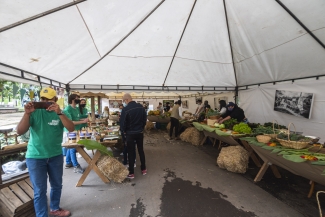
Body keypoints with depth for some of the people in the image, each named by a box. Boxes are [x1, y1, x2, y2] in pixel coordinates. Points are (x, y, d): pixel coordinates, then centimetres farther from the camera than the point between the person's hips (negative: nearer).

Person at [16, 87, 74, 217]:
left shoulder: (61, 113, -4)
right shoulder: (34, 112, -6)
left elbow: (71, 128, -20)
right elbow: (20, 132, -13)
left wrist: (59, 113, -31)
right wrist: (27, 113, -25)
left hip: (56, 156, 2)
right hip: (35, 157, -2)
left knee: (57, 185, 18)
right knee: (40, 190, 8)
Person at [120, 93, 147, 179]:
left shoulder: (125, 109, -19)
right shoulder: (141, 107, -2)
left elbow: (122, 122, -13)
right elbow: (145, 119, 5)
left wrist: (123, 131, 5)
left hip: (130, 133, -4)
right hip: (140, 132, 5)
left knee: (131, 152, 8)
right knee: (141, 150, 17)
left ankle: (131, 173, 18)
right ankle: (143, 169, 29)